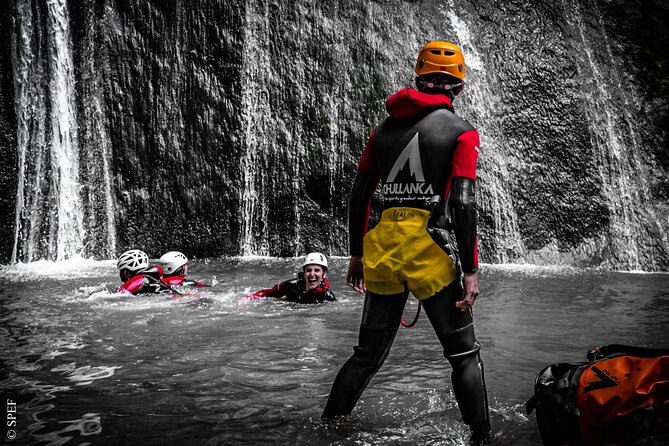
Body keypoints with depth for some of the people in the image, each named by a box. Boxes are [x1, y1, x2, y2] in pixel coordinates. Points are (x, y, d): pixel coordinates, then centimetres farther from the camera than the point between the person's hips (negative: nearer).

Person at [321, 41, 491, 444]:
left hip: (382, 248, 5)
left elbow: (358, 195, 14)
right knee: (465, 354, 9)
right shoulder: (461, 131, -1)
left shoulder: (385, 129, 13)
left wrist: (357, 254, 22)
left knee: (369, 353, 17)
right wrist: (471, 270, -9)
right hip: (431, 249, -5)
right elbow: (463, 202, -12)